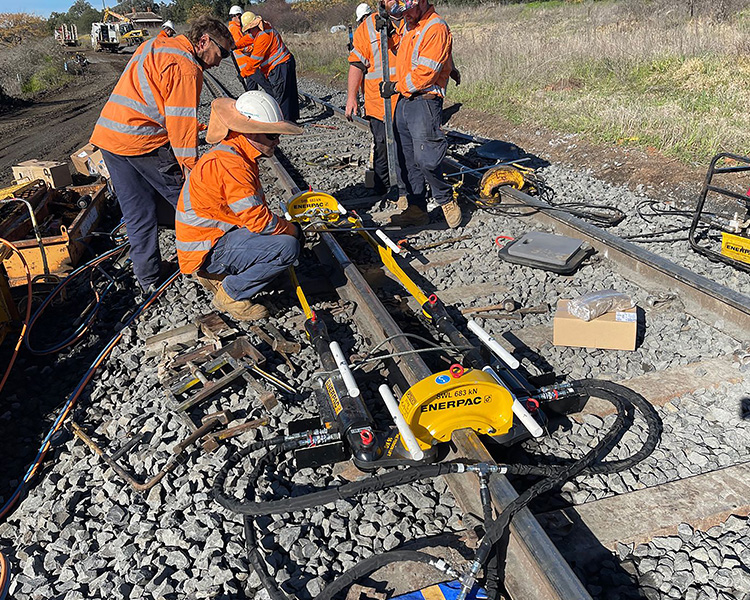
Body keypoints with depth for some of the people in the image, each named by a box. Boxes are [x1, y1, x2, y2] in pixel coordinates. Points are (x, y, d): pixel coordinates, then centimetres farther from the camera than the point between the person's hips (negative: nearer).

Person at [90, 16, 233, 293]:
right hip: (143, 142, -9)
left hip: (107, 134, 9)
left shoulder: (154, 45, 19)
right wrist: (190, 166, -15)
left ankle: (148, 279, 19)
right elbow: (181, 121, -17)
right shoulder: (186, 67, -11)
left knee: (138, 214, 12)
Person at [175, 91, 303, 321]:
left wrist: (284, 224, 4)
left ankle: (214, 275, 16)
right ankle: (231, 294, -5)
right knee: (287, 247, -23)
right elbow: (259, 220, -25)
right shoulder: (230, 165, -24)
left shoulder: (238, 155, 9)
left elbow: (255, 210, 17)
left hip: (216, 234, 10)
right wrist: (292, 229, -8)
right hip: (205, 250, -10)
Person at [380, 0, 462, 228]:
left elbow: (426, 72, -17)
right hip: (403, 101, 9)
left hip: (424, 103, -9)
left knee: (425, 159, -13)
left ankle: (446, 200, 9)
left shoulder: (436, 28, -10)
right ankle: (416, 209, 15)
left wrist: (396, 86, -9)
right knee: (408, 160, 7)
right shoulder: (409, 26, 18)